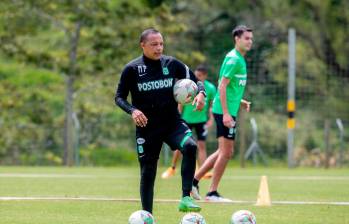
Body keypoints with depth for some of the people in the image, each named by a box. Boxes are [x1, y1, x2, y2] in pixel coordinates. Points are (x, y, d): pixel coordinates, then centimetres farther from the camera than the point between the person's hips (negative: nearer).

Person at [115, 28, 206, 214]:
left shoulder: (172, 64, 1)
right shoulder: (132, 69, -4)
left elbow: (196, 81, 8)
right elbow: (119, 97, 1)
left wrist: (200, 93, -14)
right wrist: (133, 110, -18)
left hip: (173, 123, 1)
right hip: (146, 127, -1)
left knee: (190, 146, -29)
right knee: (147, 172, 3)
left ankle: (186, 198, -27)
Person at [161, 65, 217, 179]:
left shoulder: (210, 88, -7)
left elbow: (212, 105, 4)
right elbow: (181, 104, -1)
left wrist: (211, 119, -5)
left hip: (201, 120, 0)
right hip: (186, 119, 0)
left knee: (201, 145, -8)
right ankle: (172, 168, 21)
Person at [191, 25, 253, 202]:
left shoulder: (239, 59, 17)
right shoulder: (233, 59, -13)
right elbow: (222, 86, -19)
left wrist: (240, 101, 16)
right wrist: (226, 113, -23)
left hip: (227, 111, 10)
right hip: (225, 112, -10)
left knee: (224, 152, 15)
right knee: (226, 152, -4)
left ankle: (194, 180, 18)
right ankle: (212, 193, 2)